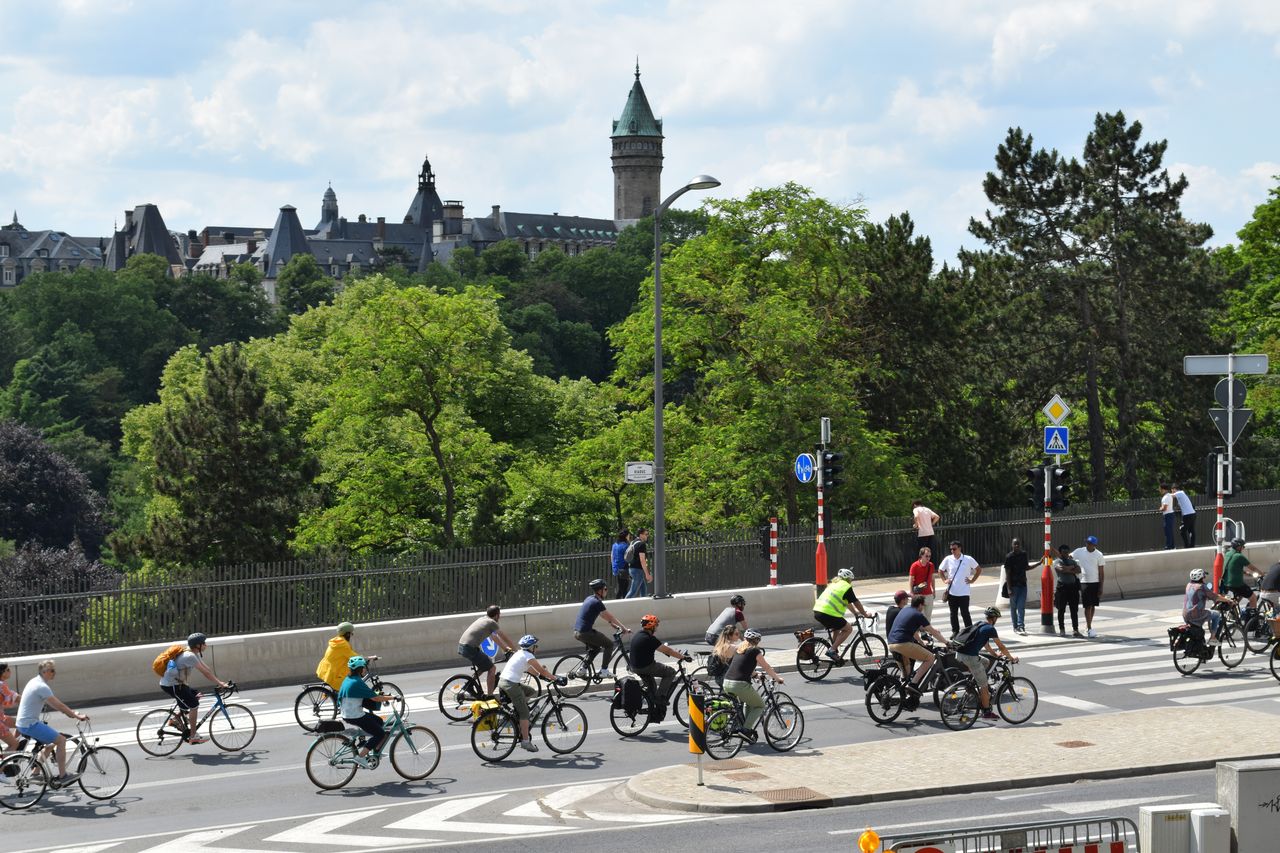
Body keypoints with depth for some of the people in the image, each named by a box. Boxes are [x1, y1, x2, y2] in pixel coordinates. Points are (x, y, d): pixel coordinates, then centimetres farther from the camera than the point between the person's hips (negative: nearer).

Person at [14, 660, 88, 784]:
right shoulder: (42, 687, -18)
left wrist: (71, 713, 19)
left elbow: (55, 703, 22)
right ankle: (62, 776, -8)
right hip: (30, 725, -10)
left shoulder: (34, 682, 14)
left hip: (22, 724, 10)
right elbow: (58, 706, -19)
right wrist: (76, 716, -11)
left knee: (51, 742, 24)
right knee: (61, 740, -10)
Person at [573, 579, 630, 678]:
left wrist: (613, 624, 29)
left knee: (595, 647, 29)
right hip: (585, 632, -9)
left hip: (576, 632, 9)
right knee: (609, 644, 4)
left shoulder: (589, 599, 15)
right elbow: (610, 617, -7)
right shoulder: (597, 603, -13)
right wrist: (624, 628, 1)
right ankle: (604, 671, 5)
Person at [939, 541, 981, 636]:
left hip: (964, 592, -3)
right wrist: (945, 580, 3)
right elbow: (940, 571, 17)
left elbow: (979, 569, 7)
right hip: (951, 591, 3)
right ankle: (955, 631, 20)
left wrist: (972, 580, 1)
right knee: (953, 613, 10)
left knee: (965, 613, -5)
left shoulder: (968, 559, -5)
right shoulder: (948, 559, 1)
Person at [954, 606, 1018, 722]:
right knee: (984, 686, 4)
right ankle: (987, 712, 11)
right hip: (970, 657, -8)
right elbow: (1001, 647, 1)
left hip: (959, 654, 8)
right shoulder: (990, 629, -3)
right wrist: (1011, 658, 14)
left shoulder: (979, 625, 21)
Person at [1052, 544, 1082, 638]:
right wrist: (1072, 567, -4)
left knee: (1074, 610, -1)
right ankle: (1062, 629, 16)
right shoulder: (1057, 562, 2)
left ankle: (1075, 630, -2)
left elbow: (1078, 570, 1)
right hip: (1062, 587, -4)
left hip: (1073, 587, 4)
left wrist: (1068, 570, -10)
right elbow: (1061, 569, -19)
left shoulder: (1072, 561, 16)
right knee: (1061, 610, 4)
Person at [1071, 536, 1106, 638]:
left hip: (1095, 583, 2)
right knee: (1088, 606, -8)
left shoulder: (1099, 555, -3)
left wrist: (1101, 587, -3)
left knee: (1093, 606, 10)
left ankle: (1088, 626, 24)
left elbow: (1101, 572, -1)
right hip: (1084, 582, -2)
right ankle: (1089, 629, -10)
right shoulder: (1079, 552, -3)